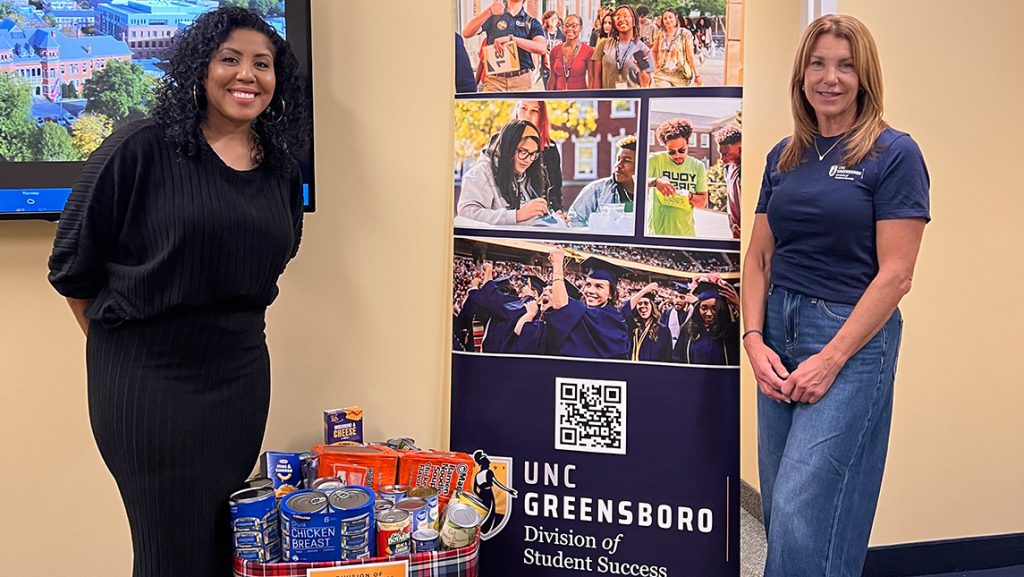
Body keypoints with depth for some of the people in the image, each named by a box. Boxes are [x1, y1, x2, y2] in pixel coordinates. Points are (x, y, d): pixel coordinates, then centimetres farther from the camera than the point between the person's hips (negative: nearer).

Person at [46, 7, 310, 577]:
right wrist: (121, 342, 4)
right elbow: (73, 267, -4)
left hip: (242, 374, 5)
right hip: (147, 379, -5)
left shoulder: (282, 172, 5)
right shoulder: (141, 151, -11)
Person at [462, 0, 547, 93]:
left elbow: (542, 49, -6)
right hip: (494, 80, 0)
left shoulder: (531, 22, 12)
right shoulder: (492, 17, 13)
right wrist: (489, 12, -18)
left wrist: (511, 38, -15)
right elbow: (466, 33, -3)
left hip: (522, 81, 0)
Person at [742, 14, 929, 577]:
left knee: (802, 510, -8)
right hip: (779, 334, 6)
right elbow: (758, 257, 10)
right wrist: (754, 340, -3)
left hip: (852, 340, -6)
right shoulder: (784, 156, 10)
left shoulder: (893, 154, -7)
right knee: (779, 506, 13)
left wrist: (831, 359, -16)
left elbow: (895, 274, -12)